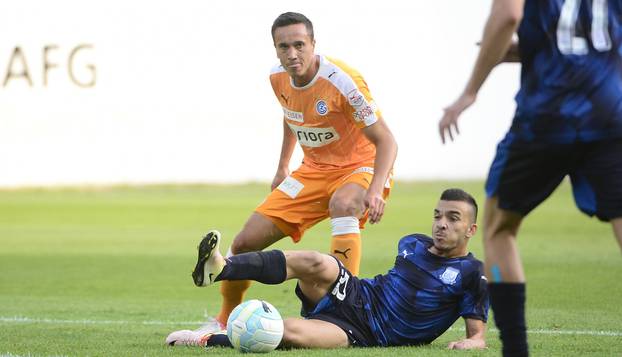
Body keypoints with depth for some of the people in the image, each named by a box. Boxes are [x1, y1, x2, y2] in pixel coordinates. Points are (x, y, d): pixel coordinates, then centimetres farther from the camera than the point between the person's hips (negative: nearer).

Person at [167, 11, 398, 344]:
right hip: (313, 171, 6)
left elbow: (386, 141, -24)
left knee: (343, 204, -43)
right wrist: (282, 168, 20)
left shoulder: (342, 81, -26)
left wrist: (374, 191, -38)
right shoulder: (278, 79, -6)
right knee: (246, 241, -2)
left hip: (361, 167, -6)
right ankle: (223, 322, 22)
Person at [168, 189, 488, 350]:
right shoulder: (412, 244, 14)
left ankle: (209, 341, -22)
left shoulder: (471, 274, -3)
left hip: (363, 336, -4)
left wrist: (470, 343, -26)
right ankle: (219, 268, -40)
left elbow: (478, 334, -3)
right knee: (315, 264, -31)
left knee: (290, 332, -33)